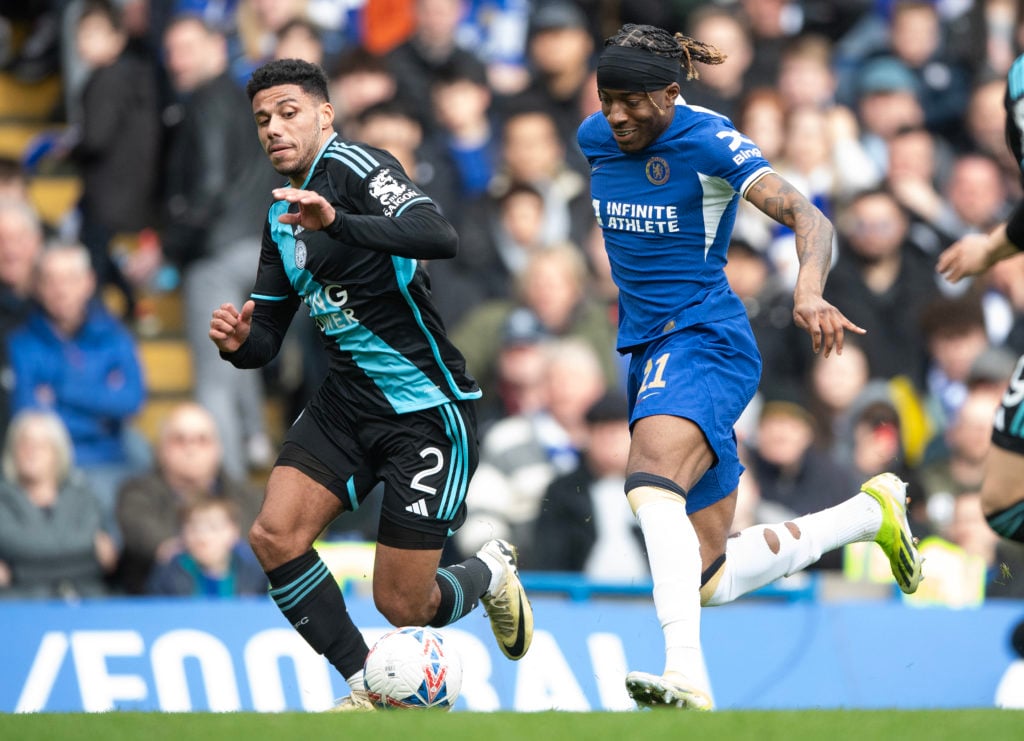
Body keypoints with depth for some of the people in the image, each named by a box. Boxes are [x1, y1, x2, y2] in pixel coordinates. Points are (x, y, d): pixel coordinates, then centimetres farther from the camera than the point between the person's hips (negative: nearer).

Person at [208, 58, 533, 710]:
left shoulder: (353, 167, -13)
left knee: (402, 606, -6)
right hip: (348, 403, 7)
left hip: (428, 406, -7)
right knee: (274, 535, -15)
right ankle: (369, 687, 1)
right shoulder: (281, 219, 12)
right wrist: (238, 342, -9)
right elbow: (267, 337, 15)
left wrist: (336, 220, -45)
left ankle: (490, 574, 29)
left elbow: (440, 238, -31)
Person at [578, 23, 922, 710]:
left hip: (704, 342, -7)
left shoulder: (709, 141, -13)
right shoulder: (596, 138, 6)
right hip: (644, 348, 7)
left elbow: (810, 220, -24)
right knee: (712, 579, 6)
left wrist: (809, 292, -42)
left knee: (651, 481, -38)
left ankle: (688, 674, -51)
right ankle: (871, 511, 29)